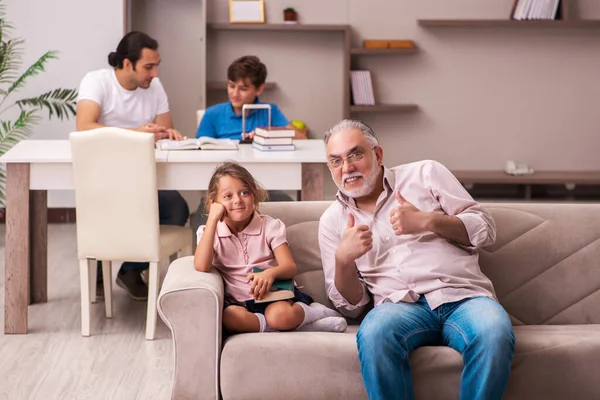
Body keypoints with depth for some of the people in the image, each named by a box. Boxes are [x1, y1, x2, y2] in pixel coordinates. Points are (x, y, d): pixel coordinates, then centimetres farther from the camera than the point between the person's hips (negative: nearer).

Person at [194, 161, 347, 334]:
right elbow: (201, 266, -17)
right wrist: (213, 219, -15)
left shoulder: (270, 226, 3)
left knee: (279, 315, -37)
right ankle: (291, 322, -24)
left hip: (273, 295, -1)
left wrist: (271, 273, -33)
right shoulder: (210, 232, 4)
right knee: (230, 317, -36)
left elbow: (290, 267, -7)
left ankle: (316, 312, -9)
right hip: (238, 304, 1)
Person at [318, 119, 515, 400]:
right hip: (400, 306, 0)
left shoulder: (425, 173, 15)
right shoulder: (332, 221, 18)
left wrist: (428, 221, -7)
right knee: (374, 334, -36)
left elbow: (484, 229, 9)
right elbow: (350, 305, 15)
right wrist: (343, 259, -5)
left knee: (495, 333, -35)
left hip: (463, 295, 0)